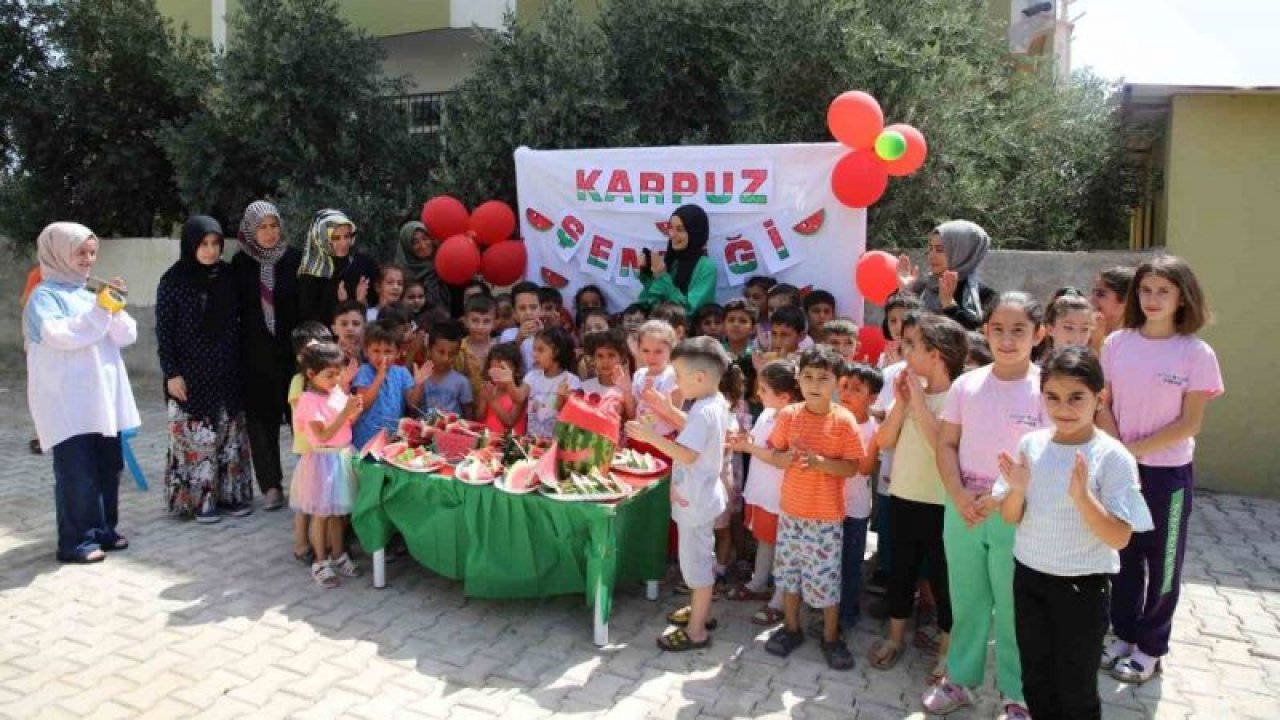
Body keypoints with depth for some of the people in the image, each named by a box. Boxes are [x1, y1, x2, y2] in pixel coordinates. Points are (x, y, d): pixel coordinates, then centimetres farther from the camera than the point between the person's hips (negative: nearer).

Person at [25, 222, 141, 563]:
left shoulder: (88, 294, 16)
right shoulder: (45, 296, -4)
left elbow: (127, 336, 8)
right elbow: (61, 336, -22)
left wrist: (115, 308, -9)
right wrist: (100, 309, -24)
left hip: (102, 400, 7)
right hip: (68, 404, -7)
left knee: (108, 467, 10)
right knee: (77, 472, -5)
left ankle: (103, 530, 22)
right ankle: (75, 541, 3)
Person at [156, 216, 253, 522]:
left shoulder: (227, 275, 3)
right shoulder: (173, 280, -7)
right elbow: (163, 331, -5)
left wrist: (239, 361, 7)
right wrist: (171, 374, -9)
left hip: (226, 373, 4)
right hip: (190, 374, -4)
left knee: (230, 435, 9)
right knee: (196, 438, 0)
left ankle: (230, 493, 20)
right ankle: (199, 499, 12)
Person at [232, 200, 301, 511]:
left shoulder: (294, 259, 0)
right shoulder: (240, 263, 2)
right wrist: (238, 349, 0)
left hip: (291, 350, -1)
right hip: (256, 353, 1)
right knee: (261, 418, 4)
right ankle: (271, 484, 11)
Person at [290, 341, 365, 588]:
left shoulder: (338, 392, 3)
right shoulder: (310, 400, -17)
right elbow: (323, 435, -23)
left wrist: (355, 414, -11)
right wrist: (345, 412, -27)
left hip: (343, 458, 6)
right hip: (323, 461, -6)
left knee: (337, 512, 17)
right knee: (321, 514, 5)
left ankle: (338, 556, 29)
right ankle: (320, 563, 16)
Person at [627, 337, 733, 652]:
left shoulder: (703, 413, -27)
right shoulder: (716, 402, 4)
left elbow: (688, 455, -34)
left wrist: (652, 437, -34)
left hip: (694, 500, -10)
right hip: (701, 496, 10)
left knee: (695, 561, 1)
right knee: (703, 557, 23)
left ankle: (696, 631, 13)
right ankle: (702, 611, 39)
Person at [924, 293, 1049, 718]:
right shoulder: (966, 384, 1)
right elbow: (946, 445, 4)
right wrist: (959, 496, -11)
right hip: (961, 510, 3)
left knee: (1013, 607, 8)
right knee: (966, 601, 15)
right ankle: (960, 679, 31)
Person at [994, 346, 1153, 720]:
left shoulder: (1112, 457, -15)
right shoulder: (1030, 445, -3)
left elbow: (1119, 538, -16)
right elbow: (1010, 518, 2)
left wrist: (1082, 495, -30)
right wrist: (1018, 490, -18)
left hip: (1082, 586, -4)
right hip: (1029, 577, 4)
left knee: (1075, 690, 10)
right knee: (1035, 682, 18)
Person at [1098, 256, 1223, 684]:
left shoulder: (1197, 354, -10)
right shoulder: (1117, 344, -2)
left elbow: (1189, 424, -12)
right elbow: (1104, 406, 0)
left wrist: (1133, 449, -15)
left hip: (1168, 472, -2)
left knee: (1163, 562, 10)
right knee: (1125, 556, 14)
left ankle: (1150, 648, 26)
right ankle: (1125, 635, 31)